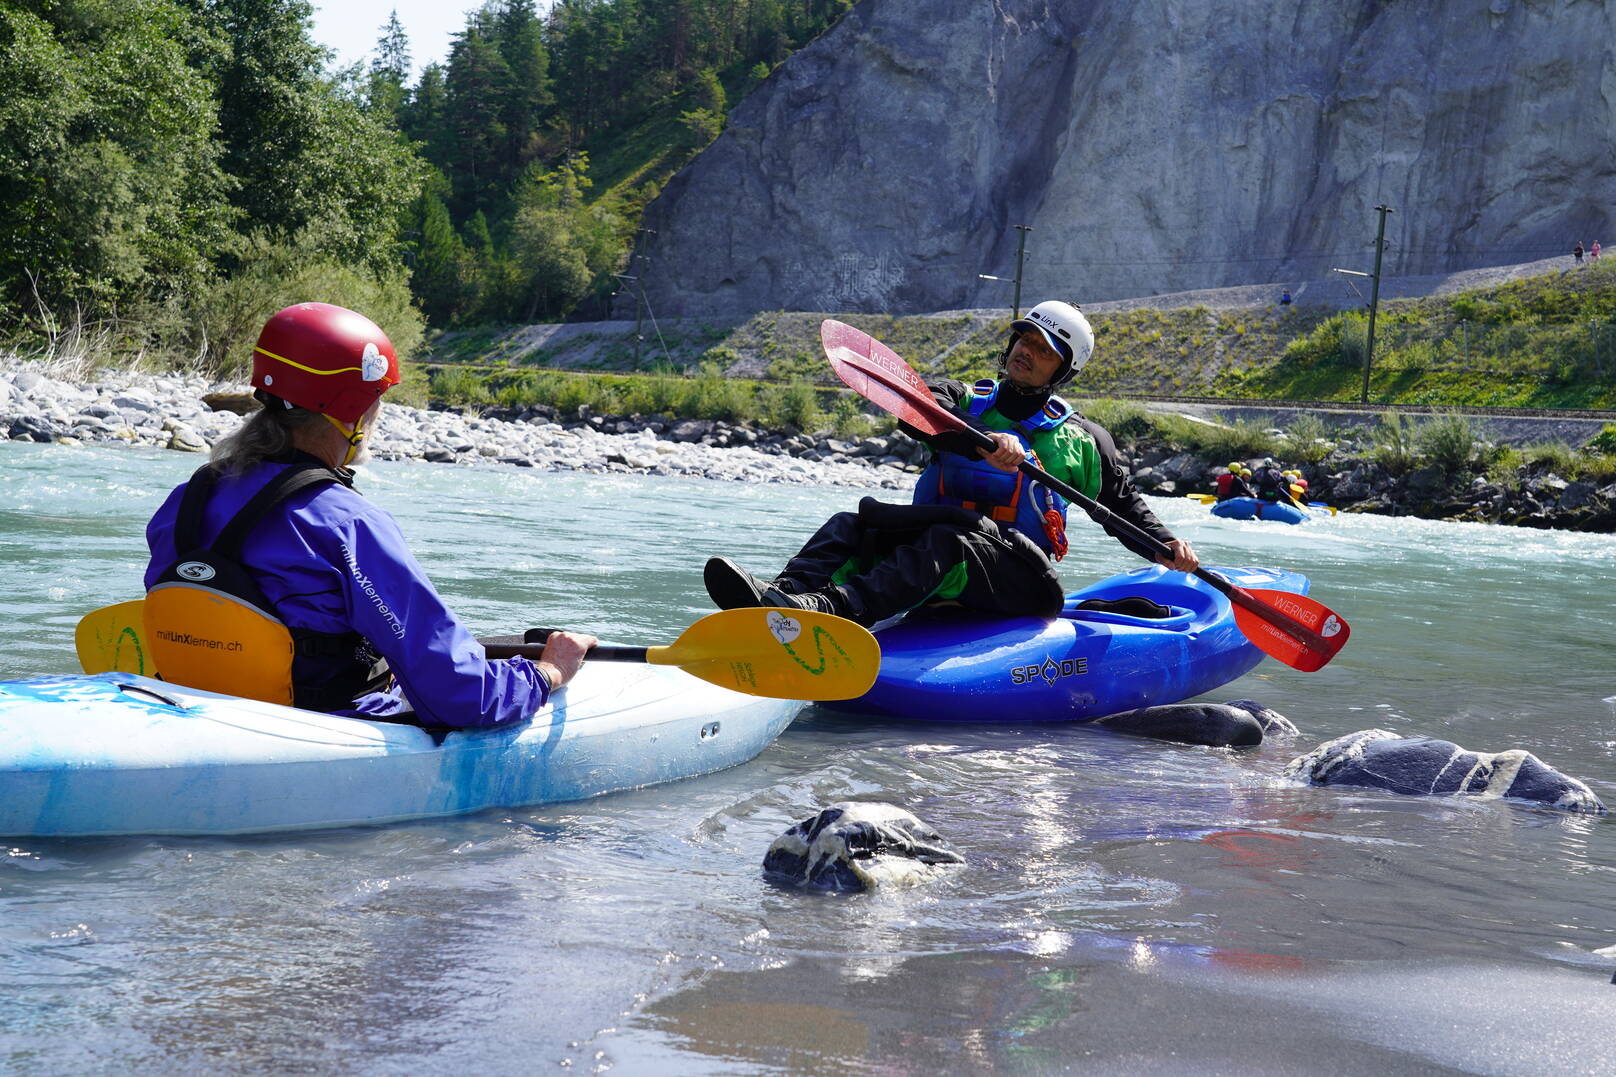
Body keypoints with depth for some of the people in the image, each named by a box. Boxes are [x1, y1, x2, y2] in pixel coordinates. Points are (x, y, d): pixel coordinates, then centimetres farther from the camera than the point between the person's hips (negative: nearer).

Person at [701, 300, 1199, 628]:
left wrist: (1167, 546, 7)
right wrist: (982, 442, -25)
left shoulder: (1082, 440, 18)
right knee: (852, 525, -22)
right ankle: (782, 593, -54)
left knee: (947, 542, -37)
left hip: (1017, 582, -3)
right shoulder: (962, 400, 18)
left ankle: (832, 608, -62)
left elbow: (1125, 504, 27)